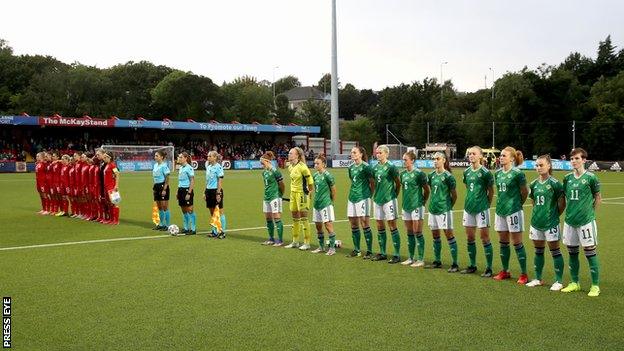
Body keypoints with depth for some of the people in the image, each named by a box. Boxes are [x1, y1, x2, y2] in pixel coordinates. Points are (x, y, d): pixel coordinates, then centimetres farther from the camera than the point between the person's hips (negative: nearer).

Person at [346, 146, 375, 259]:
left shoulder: (366, 167, -8)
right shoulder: (351, 167, 12)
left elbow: (372, 183, -5)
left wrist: (370, 194, 1)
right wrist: (353, 193, 16)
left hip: (363, 198, -7)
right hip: (352, 198, 7)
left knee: (365, 224, -6)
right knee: (353, 225, 9)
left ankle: (369, 251, 0)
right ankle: (356, 250, 19)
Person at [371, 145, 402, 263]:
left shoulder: (391, 167, -9)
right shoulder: (375, 167, 10)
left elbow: (398, 183, -4)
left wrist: (394, 195, 1)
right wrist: (376, 195, 13)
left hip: (389, 200, -7)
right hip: (377, 199, 7)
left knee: (392, 226, -5)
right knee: (380, 226, 11)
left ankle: (397, 255, 0)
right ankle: (382, 253, 21)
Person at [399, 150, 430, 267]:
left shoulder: (419, 173, -10)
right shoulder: (403, 174, 10)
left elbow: (426, 190, -4)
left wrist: (423, 202, 0)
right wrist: (406, 200, 15)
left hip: (416, 206, -7)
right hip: (406, 206, 7)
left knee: (417, 233, -4)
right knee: (409, 234, 12)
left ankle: (421, 260, 3)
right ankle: (411, 258, 20)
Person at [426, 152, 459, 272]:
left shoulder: (448, 176, -9)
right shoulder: (431, 175, 8)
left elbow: (454, 195, -2)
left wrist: (448, 206, 5)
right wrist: (433, 203, 13)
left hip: (444, 209, -7)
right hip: (433, 208, 7)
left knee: (448, 234, -6)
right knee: (435, 235, 12)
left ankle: (455, 264, -2)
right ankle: (437, 261, 24)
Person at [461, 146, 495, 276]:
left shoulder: (485, 172, -9)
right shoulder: (467, 172, 8)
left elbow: (491, 191, -2)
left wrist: (486, 204, 4)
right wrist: (470, 201, 12)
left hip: (481, 208, -6)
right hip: (468, 207, 6)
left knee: (484, 237, -2)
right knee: (470, 237, 10)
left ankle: (489, 268, 4)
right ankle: (472, 265, 21)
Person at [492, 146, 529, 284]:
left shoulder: (517, 173, -11)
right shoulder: (498, 173, 8)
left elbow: (525, 192, -2)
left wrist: (518, 204, 8)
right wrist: (501, 205, 12)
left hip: (513, 211, -7)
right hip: (500, 211, 7)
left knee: (517, 243, -2)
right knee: (503, 242, 12)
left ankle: (524, 274, 6)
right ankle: (505, 271, 23)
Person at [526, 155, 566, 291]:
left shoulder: (554, 183, -11)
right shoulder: (534, 184, 7)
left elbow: (562, 203, -7)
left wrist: (555, 215, 2)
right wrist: (537, 214, 11)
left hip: (550, 223, -6)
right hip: (536, 222, 6)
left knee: (555, 251, 2)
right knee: (538, 251, 14)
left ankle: (559, 281, 10)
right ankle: (538, 279, 25)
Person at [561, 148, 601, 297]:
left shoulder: (590, 177, -7)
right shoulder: (567, 178, 7)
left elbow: (598, 198, 3)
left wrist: (589, 211, 3)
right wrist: (569, 211, 10)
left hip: (586, 221, -5)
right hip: (569, 221, 5)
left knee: (590, 252, -1)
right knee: (572, 252, 12)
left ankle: (595, 286, 8)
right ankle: (574, 283, 24)